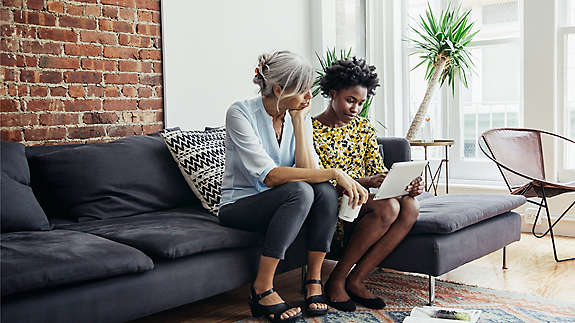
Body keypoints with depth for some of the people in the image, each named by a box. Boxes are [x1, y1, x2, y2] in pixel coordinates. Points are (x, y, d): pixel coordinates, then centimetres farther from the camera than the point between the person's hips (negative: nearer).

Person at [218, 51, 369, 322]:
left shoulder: (300, 117, 1)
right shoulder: (240, 113, -17)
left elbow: (309, 170, -13)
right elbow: (270, 176, -28)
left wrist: (299, 120, -15)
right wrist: (334, 173, -31)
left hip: (281, 203, 5)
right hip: (239, 206, -5)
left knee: (324, 190, -25)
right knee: (300, 190, -33)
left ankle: (314, 279, -14)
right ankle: (262, 288, -25)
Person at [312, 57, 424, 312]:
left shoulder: (364, 127, 15)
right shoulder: (312, 130, -5)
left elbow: (379, 172, 11)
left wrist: (407, 184, -11)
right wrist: (365, 182, -28)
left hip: (363, 200, 6)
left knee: (410, 206, -24)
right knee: (388, 207, -32)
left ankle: (355, 280, -17)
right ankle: (337, 280, -16)